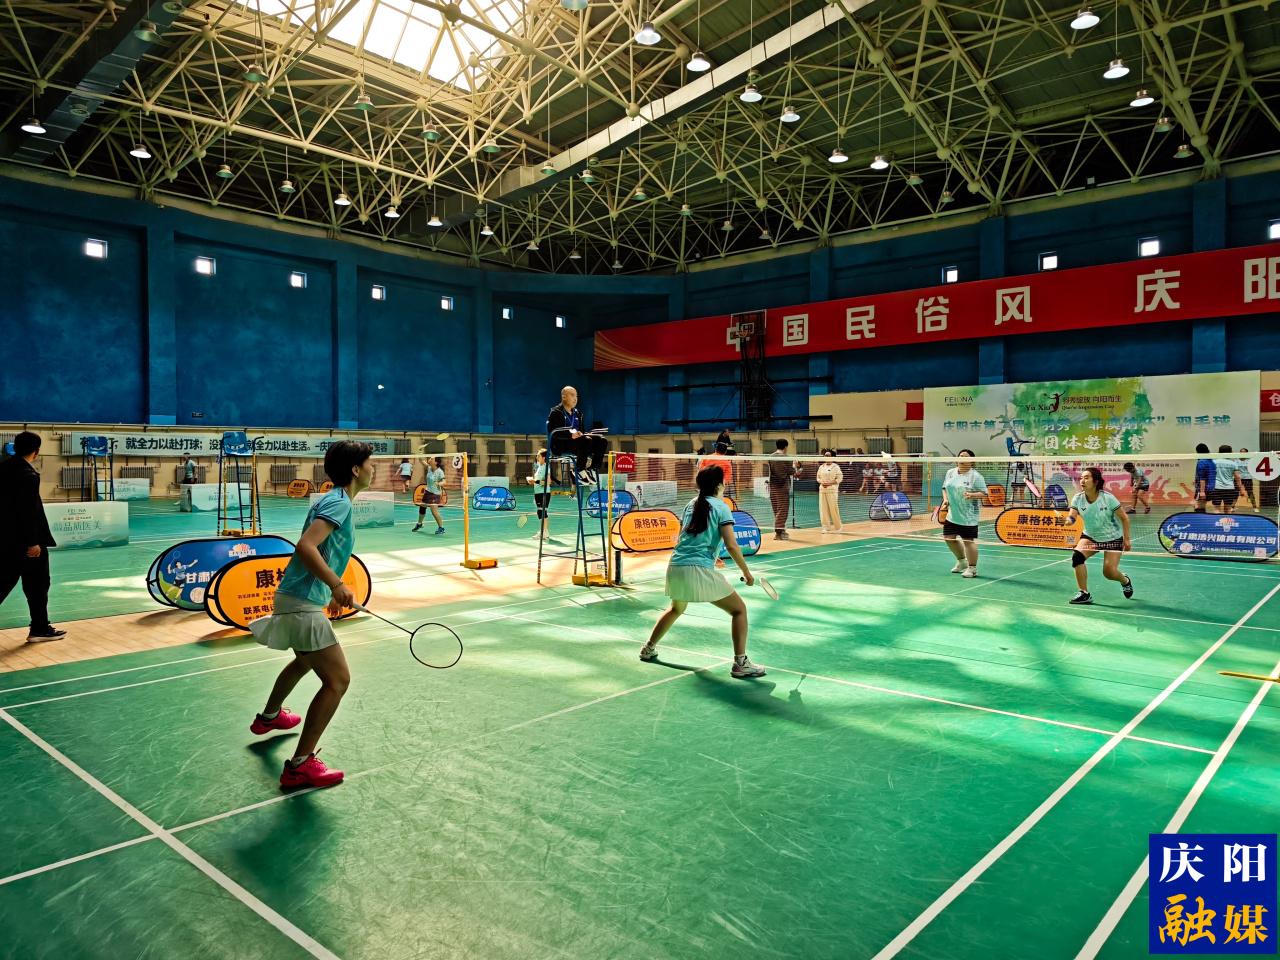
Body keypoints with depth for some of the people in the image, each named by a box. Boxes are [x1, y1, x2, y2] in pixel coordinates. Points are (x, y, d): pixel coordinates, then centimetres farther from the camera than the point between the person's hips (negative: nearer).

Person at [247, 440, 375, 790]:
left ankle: (268, 716, 58)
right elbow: (306, 546, -30)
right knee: (338, 680, -11)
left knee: (306, 660, 35)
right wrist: (337, 585, -35)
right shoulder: (339, 502, -16)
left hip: (295, 598, 11)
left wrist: (333, 591, 31)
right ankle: (300, 765, -6)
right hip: (302, 604, -11)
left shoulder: (334, 500, 14)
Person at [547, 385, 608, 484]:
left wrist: (582, 434, -3)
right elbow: (553, 433, -14)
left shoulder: (577, 413, 21)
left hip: (576, 441, 7)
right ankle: (580, 471, -25)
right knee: (586, 441, -34)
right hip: (559, 445, -7)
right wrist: (570, 434, -28)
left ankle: (591, 469, -14)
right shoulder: (556, 413, -2)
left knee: (602, 441, -11)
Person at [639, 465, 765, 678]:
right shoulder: (720, 507, -3)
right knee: (739, 609, 6)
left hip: (674, 567, 7)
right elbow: (731, 545, -11)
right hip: (699, 570, -7)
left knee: (677, 608, 34)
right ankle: (740, 663, -2)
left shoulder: (691, 504, 16)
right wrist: (746, 573, -1)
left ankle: (649, 649, 40)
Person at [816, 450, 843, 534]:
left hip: (832, 490, -5)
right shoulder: (821, 467, 14)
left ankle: (836, 527, 4)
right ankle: (826, 527, 10)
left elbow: (840, 478, -6)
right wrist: (821, 482, -4)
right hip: (822, 490, 5)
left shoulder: (835, 467, -2)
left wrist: (830, 483, -16)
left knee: (833, 508, -7)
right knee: (823, 509, 2)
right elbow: (818, 477, 18)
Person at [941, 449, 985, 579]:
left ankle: (972, 568, 12)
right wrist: (945, 499, -1)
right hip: (952, 514, 6)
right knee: (949, 538, 11)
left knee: (968, 541, -3)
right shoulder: (950, 473, 8)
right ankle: (961, 562, 34)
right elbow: (945, 488, 16)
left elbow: (983, 493, -12)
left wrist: (972, 495, -30)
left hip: (968, 516, -6)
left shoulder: (976, 476, -10)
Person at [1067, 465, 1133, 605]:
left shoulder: (1107, 498, -22)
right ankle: (1084, 593, -14)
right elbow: (1072, 517, -23)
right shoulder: (1078, 498, -13)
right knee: (1077, 555, -25)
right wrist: (1068, 520, -48)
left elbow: (1124, 517, -12)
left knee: (1109, 572, -9)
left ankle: (1125, 581, 32)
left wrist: (1126, 539, -9)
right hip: (1090, 536, 3)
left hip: (1113, 537, -3)